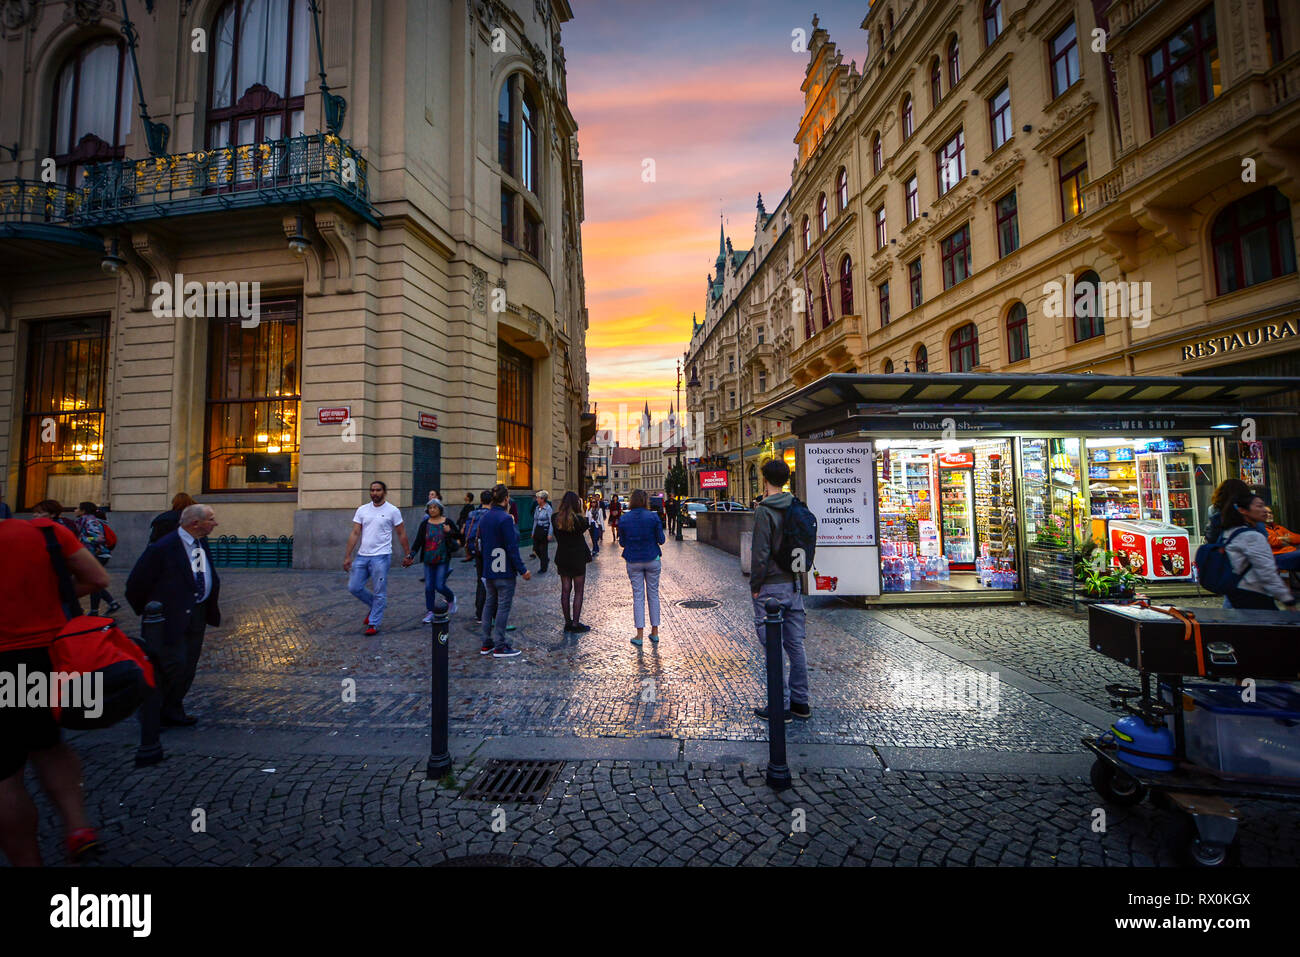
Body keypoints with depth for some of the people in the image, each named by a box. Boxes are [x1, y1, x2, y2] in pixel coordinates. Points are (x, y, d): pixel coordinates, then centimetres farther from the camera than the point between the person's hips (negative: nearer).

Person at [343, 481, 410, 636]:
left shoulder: (393, 511, -3)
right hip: (362, 556, 5)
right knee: (354, 587, 6)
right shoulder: (362, 510, 7)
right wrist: (347, 556, 0)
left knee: (379, 592, -1)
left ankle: (374, 624, 12)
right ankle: (375, 605, 31)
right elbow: (355, 534, 5)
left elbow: (401, 534, 1)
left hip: (381, 557, -4)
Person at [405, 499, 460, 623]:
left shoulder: (447, 522, -2)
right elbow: (418, 541, 0)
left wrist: (450, 531, -17)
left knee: (439, 586, -5)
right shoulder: (425, 524, 4)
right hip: (428, 561, 3)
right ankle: (430, 612, 17)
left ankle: (451, 599, 25)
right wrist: (411, 555, -11)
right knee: (428, 587, 4)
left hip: (443, 560, -3)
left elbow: (459, 536, 2)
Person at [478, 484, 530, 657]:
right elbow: (512, 547, -19)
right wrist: (522, 570, -14)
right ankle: (500, 647, 4)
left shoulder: (484, 518, 8)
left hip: (488, 570, 8)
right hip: (505, 571, -8)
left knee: (490, 604, 15)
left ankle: (486, 644, 22)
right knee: (504, 606, -1)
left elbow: (481, 544, 15)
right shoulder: (505, 518, -17)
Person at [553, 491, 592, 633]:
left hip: (562, 558, 5)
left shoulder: (556, 518, -3)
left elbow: (556, 535, 6)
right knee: (578, 591, 5)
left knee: (565, 591, 12)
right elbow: (586, 525, 3)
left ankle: (567, 622, 19)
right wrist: (580, 510, 0)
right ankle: (575, 623, 6)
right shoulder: (578, 518, -18)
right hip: (578, 558, -5)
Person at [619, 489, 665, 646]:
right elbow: (661, 540, -6)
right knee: (653, 594, 12)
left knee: (638, 596, 6)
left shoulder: (623, 519, -5)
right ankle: (655, 632, 19)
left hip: (633, 561, 1)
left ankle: (640, 635, 6)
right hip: (652, 559, 0)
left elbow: (622, 542, 1)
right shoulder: (653, 517, -9)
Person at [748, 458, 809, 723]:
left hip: (771, 586, -7)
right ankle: (800, 702, 23)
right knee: (795, 644, 14)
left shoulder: (765, 510, -15)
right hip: (793, 583, 7)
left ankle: (780, 706, 9)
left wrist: (755, 586, -8)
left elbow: (761, 553, -16)